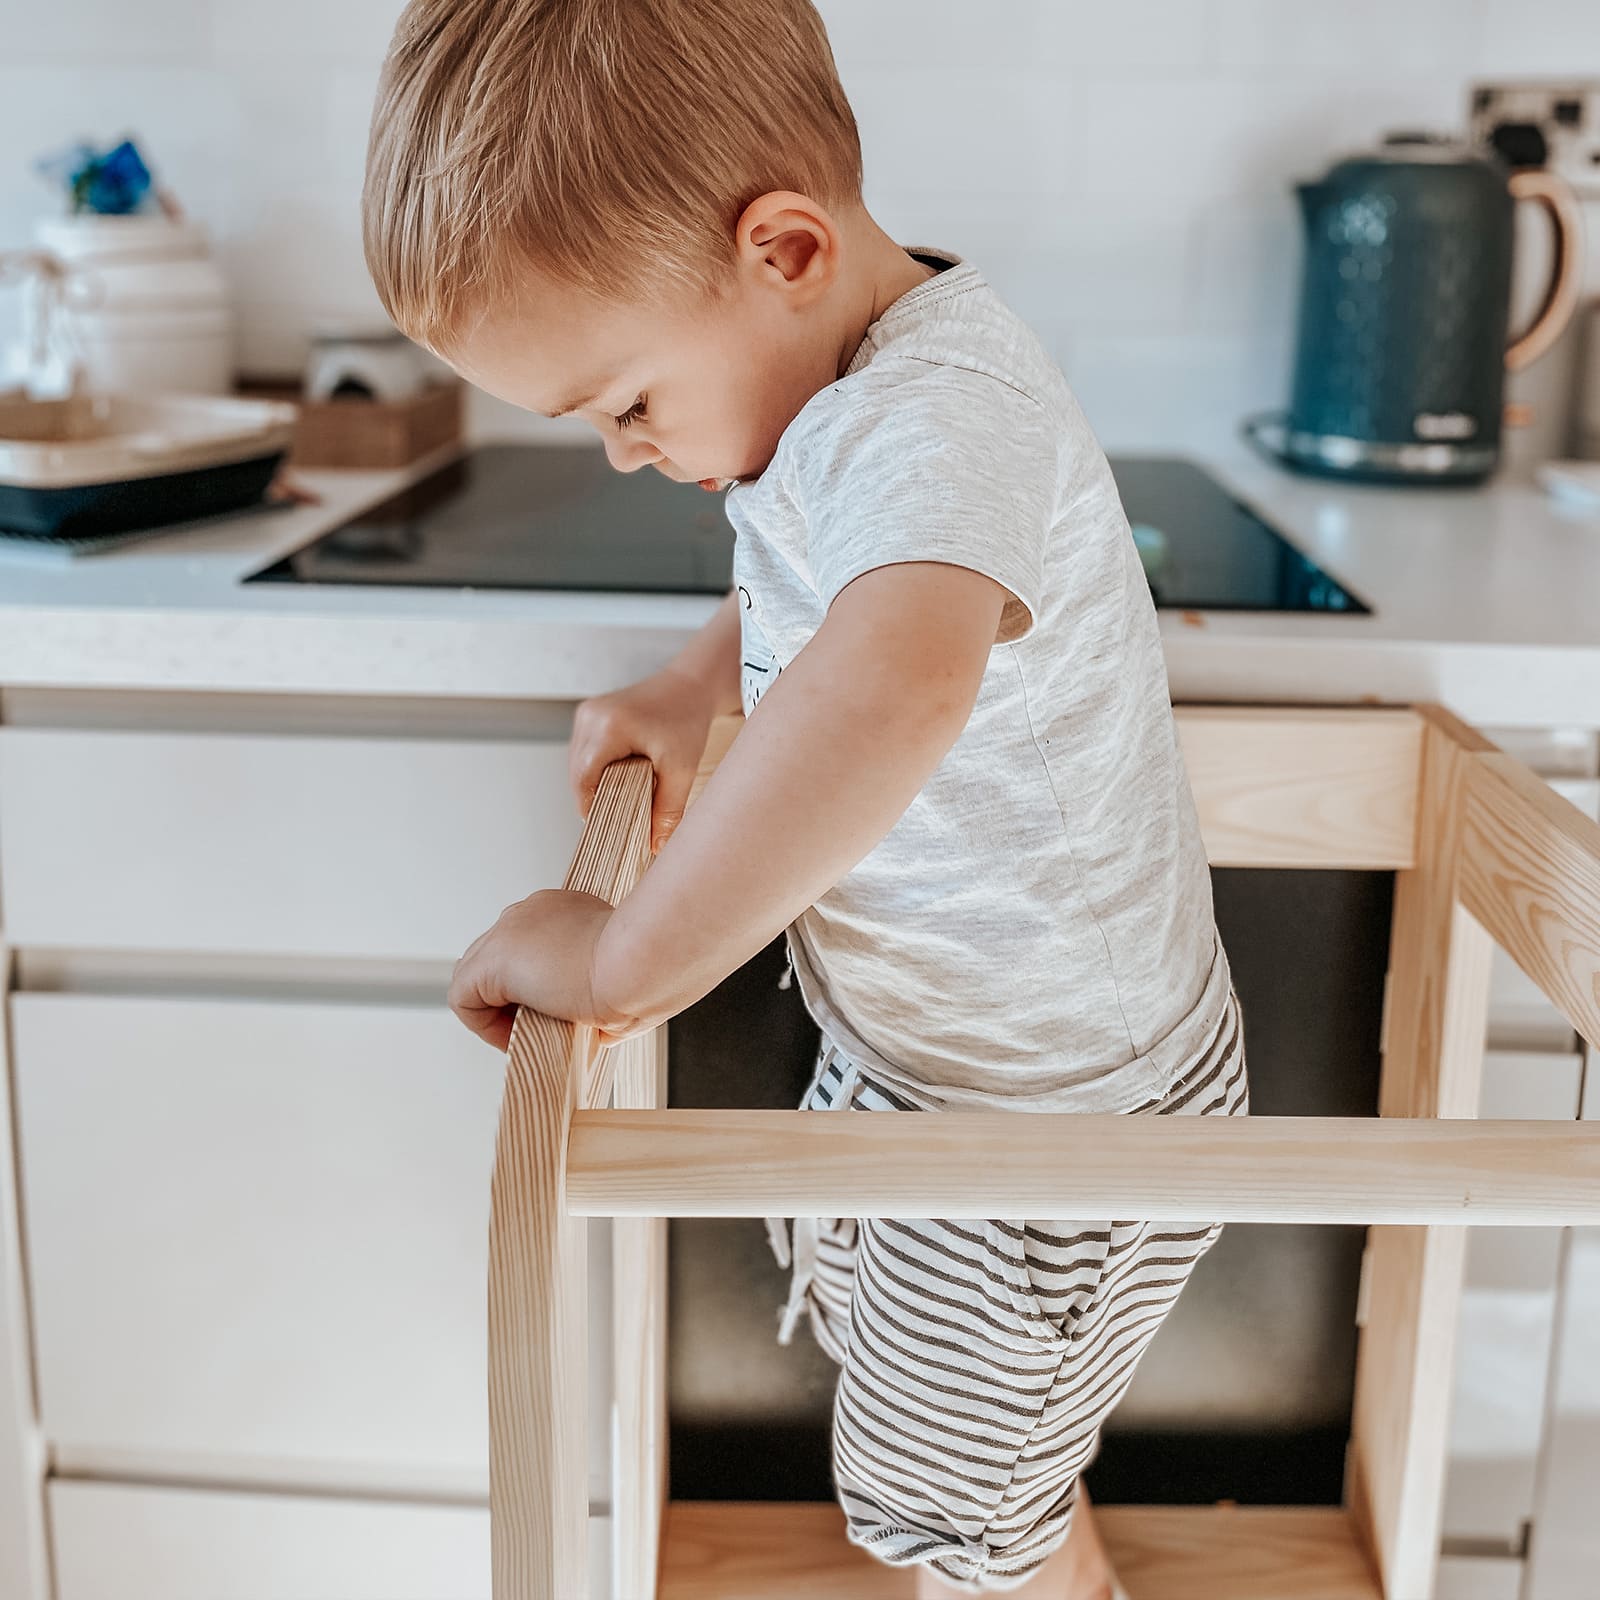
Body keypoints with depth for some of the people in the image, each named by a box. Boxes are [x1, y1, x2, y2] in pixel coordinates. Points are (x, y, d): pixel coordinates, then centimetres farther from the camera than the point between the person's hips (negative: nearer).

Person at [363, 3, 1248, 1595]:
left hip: (1047, 1121, -9)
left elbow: (895, 685, -57)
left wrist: (627, 958, -46)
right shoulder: (846, 381, -3)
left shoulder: (928, 419, -34)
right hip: (913, 1047, 9)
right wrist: (699, 681, 4)